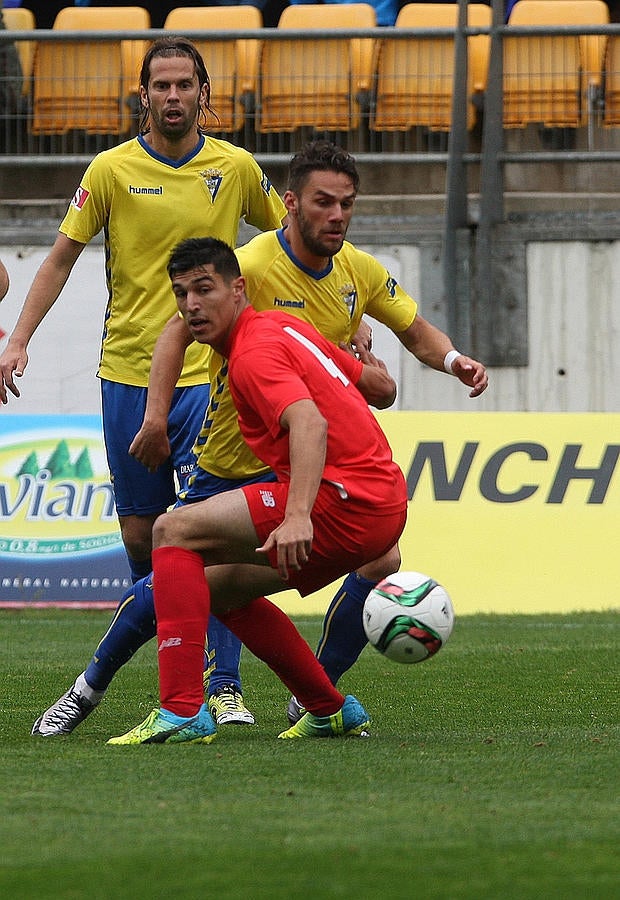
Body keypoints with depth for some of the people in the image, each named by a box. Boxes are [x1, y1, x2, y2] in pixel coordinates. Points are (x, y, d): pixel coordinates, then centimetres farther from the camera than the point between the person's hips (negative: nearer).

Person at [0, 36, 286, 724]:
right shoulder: (112, 170, 0)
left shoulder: (237, 169, 2)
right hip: (127, 375, 1)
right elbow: (61, 258, 5)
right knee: (139, 533, 6)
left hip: (207, 372, -1)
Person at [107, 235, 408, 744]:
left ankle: (183, 712, -23)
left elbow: (310, 424, -28)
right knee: (220, 586, 22)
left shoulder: (255, 354, -10)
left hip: (349, 499, -10)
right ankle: (333, 713, 25)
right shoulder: (284, 325, 18)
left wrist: (298, 516, -41)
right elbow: (383, 388, 25)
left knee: (175, 530, -13)